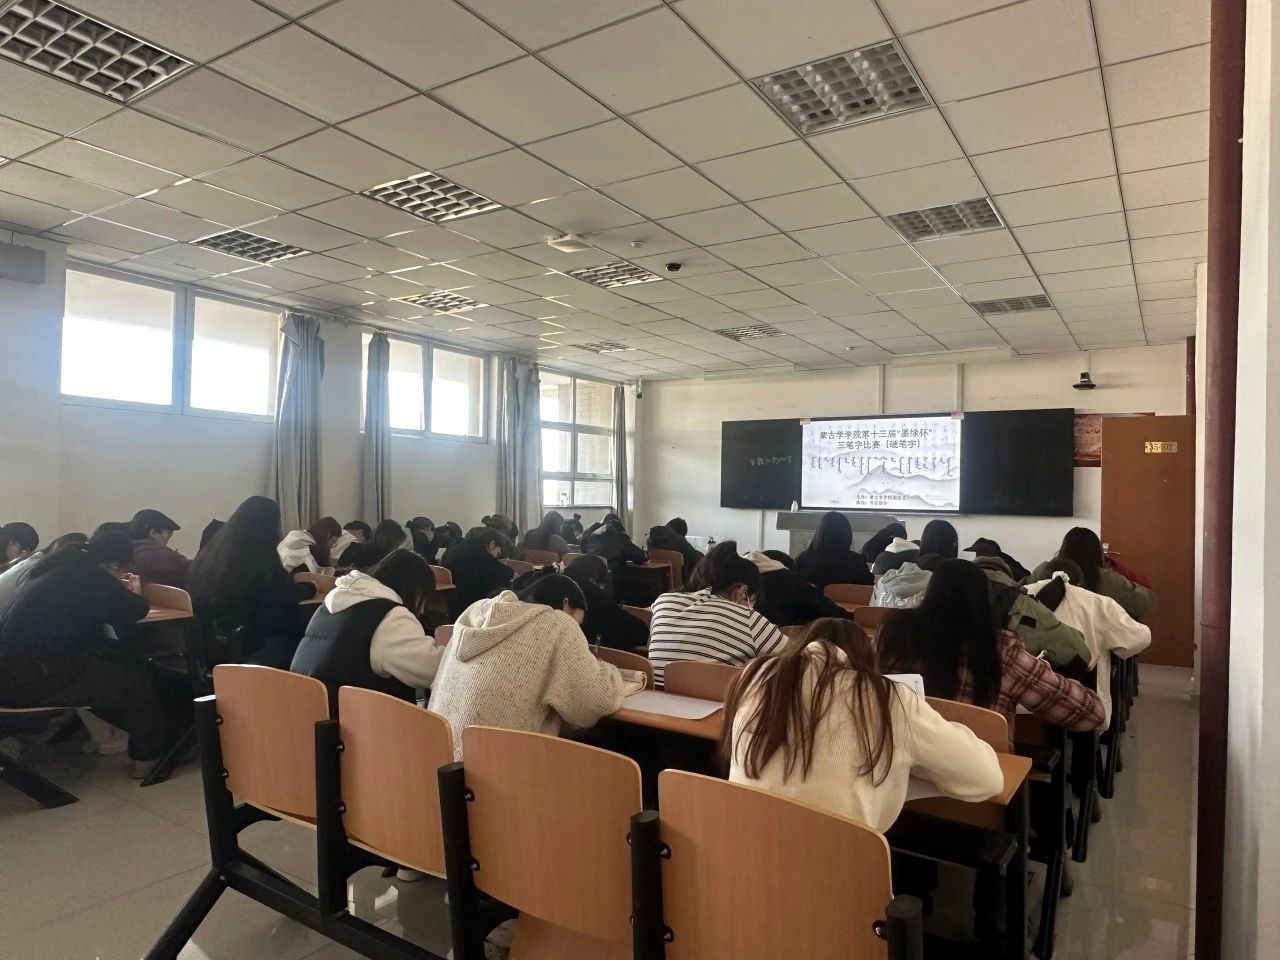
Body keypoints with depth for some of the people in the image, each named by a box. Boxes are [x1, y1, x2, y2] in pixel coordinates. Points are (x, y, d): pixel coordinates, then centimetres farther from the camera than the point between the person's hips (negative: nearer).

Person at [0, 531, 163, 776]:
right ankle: (147, 756, 16)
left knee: (120, 660, 17)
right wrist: (134, 594, 15)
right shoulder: (90, 575, -12)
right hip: (32, 679, -9)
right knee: (135, 679, 2)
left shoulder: (60, 567, 14)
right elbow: (136, 611, -3)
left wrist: (121, 593, 20)